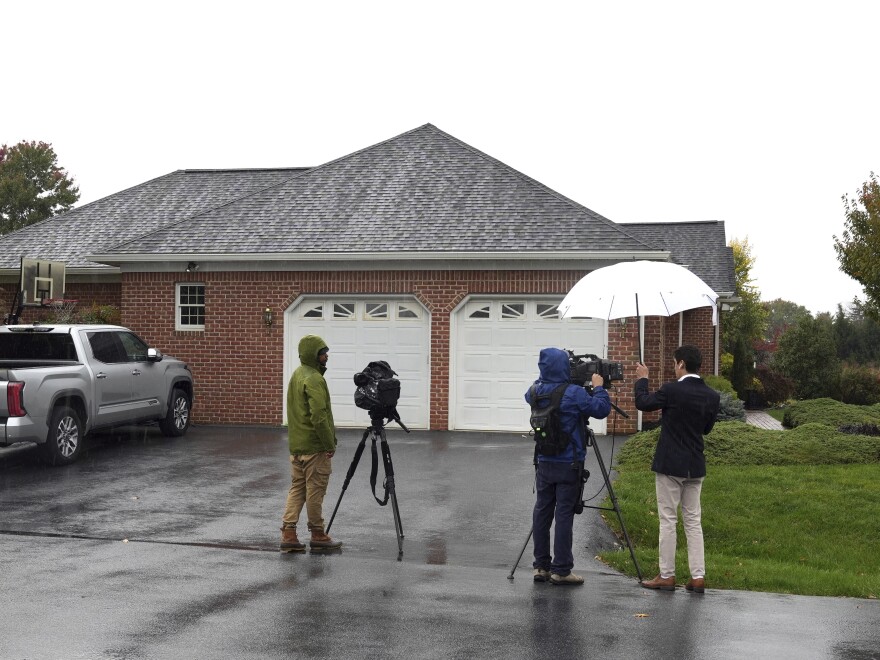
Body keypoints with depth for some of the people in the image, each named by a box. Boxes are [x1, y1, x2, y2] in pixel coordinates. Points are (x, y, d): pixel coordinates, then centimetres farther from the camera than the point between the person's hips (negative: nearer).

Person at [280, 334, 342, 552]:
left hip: (296, 445, 9)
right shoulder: (314, 379, -18)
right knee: (315, 490, 1)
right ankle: (318, 536, 10)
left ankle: (288, 534, 7)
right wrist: (330, 444, -16)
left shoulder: (297, 375, 13)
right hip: (315, 446, -9)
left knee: (297, 488, 11)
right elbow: (319, 416, -23)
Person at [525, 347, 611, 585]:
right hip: (569, 465, -6)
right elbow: (602, 409, -11)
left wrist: (545, 379, 20)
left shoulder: (537, 391, 1)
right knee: (564, 515, -2)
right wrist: (598, 388, 3)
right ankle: (561, 570, 2)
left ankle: (541, 566, 15)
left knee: (542, 512, 10)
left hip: (544, 463, 6)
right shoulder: (574, 394, -16)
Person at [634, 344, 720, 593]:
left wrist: (642, 379, 13)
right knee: (693, 521, 11)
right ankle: (698, 576, 9)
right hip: (695, 467, 5)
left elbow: (643, 403, -2)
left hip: (669, 465, -5)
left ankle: (666, 576, 7)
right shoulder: (712, 396, 1)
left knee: (668, 520, 2)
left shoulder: (672, 390, -16)